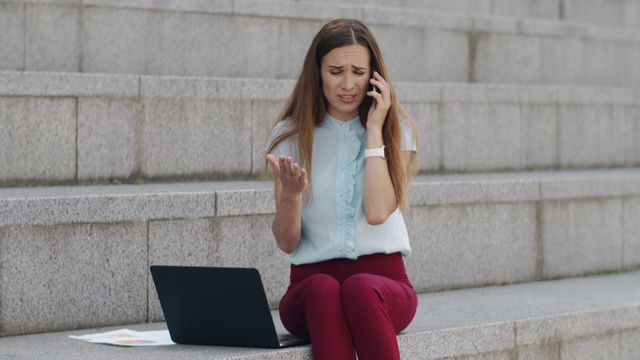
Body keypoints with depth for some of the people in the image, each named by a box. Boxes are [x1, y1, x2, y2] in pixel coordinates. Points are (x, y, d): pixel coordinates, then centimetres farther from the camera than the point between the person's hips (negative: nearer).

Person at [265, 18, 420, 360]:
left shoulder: (397, 130, 8)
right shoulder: (290, 136, 8)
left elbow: (378, 212, -9)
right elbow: (287, 242, 3)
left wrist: (374, 130, -4)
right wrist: (291, 193, -18)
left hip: (382, 277, 0)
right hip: (311, 282, 0)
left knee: (360, 289, -37)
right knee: (322, 289, -37)